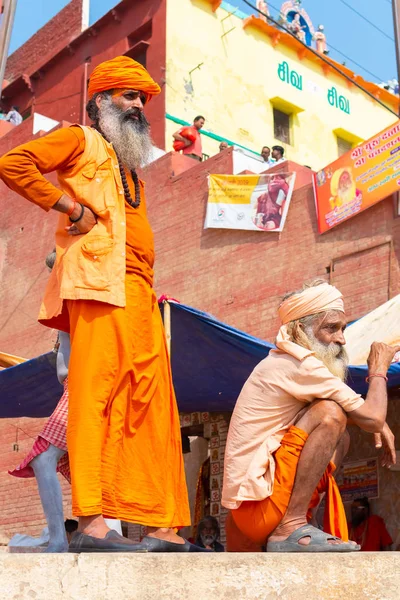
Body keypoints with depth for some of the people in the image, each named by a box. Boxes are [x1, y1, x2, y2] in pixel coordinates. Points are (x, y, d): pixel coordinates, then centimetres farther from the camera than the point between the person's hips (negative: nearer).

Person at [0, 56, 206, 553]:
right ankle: (91, 523, -16)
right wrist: (69, 207, -8)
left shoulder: (127, 163, 32)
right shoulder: (81, 140, 10)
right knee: (98, 392, -15)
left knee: (151, 408, 2)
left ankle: (162, 528, 5)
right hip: (102, 282, -8)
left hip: (139, 293, 8)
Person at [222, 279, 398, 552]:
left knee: (340, 437, 22)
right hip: (258, 506, -10)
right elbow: (372, 418, -15)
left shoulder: (282, 365, 15)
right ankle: (291, 528, -19)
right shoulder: (297, 363, -15)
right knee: (331, 414, -20)